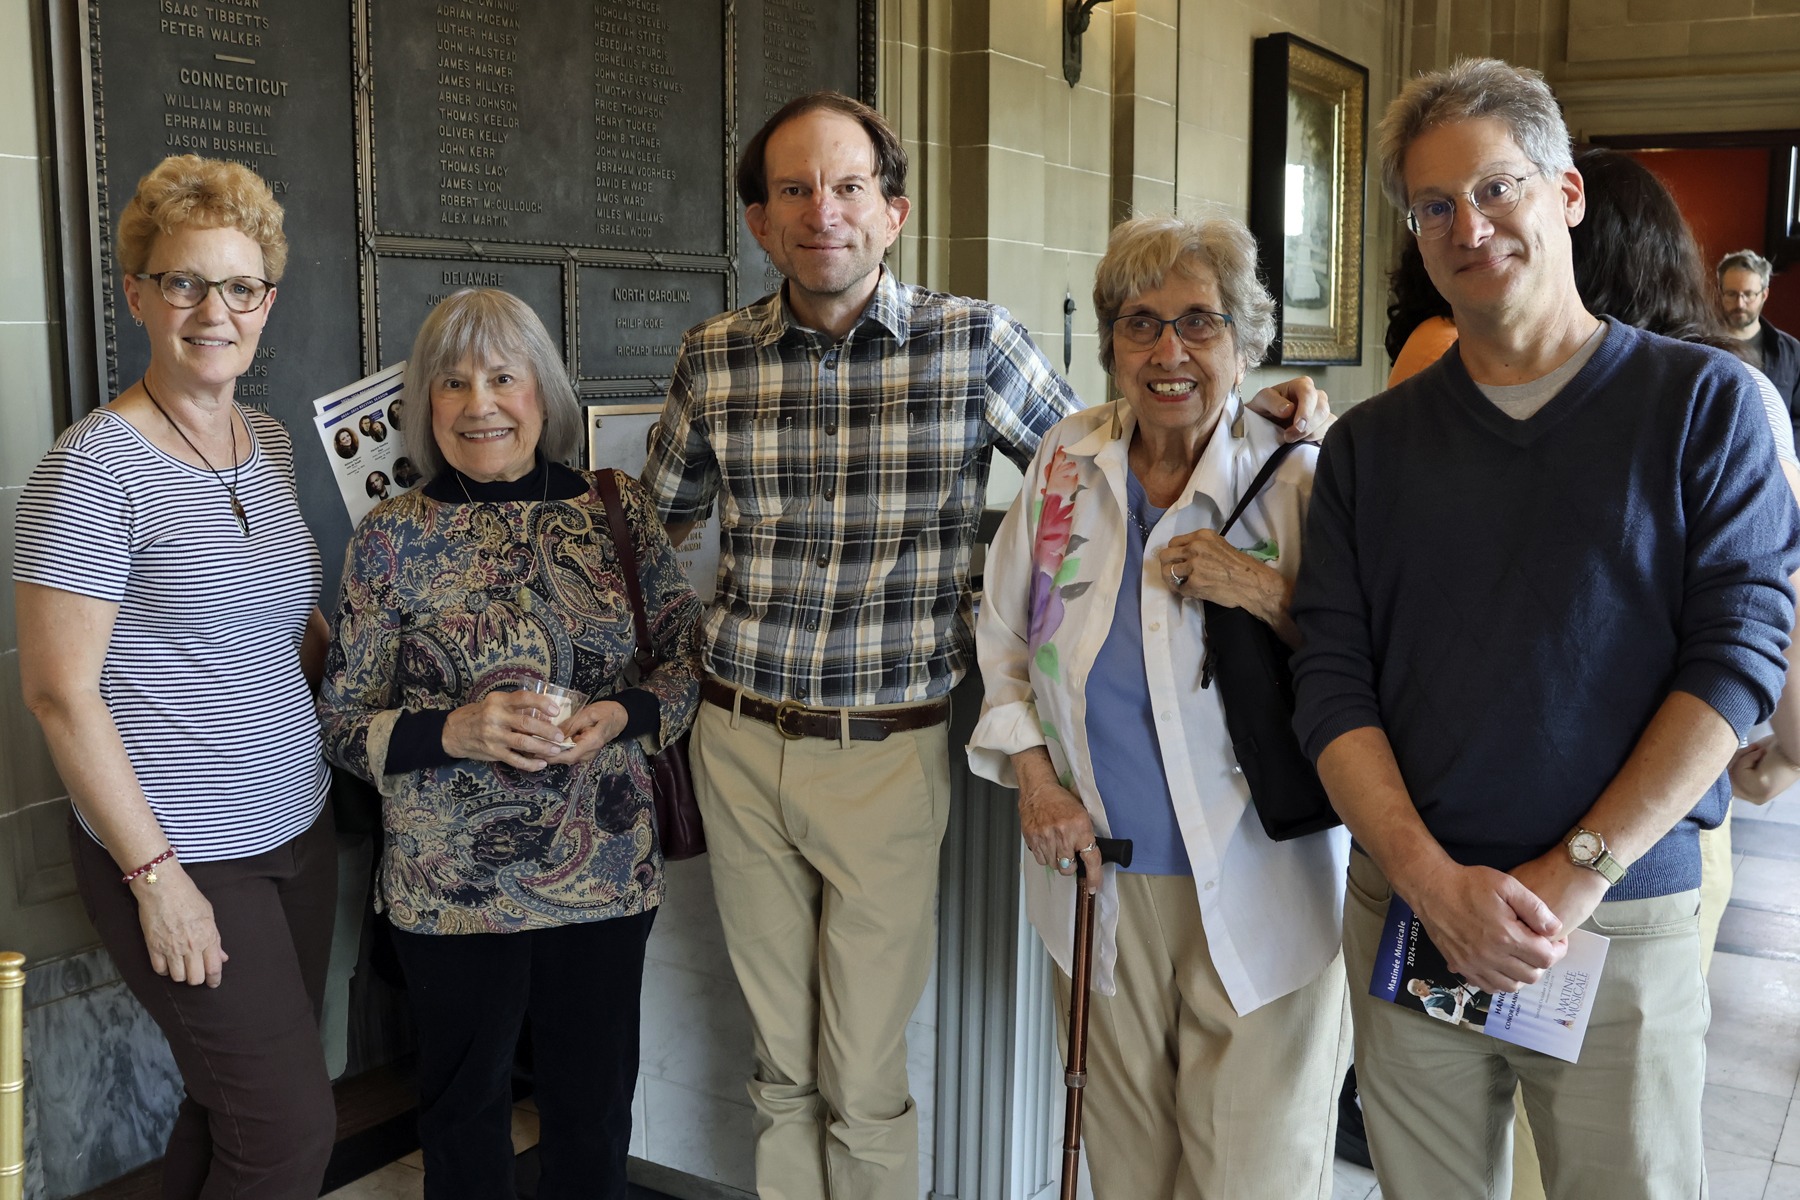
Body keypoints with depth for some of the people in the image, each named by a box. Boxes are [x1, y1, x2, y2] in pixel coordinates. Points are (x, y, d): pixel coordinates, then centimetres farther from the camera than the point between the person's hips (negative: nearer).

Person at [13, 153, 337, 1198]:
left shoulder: (271, 442, 8)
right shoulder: (98, 464, -15)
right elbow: (59, 690, -16)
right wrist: (155, 873, -16)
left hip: (298, 829, 7)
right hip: (182, 858, -7)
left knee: (236, 1104, 18)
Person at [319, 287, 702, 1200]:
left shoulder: (616, 511, -1)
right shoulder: (393, 538, -5)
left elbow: (695, 655, 4)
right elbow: (343, 724, -3)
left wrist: (624, 715, -15)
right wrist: (453, 731, -20)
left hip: (606, 875, 2)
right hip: (451, 883, -1)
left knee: (595, 1108, 16)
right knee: (466, 1108, 17)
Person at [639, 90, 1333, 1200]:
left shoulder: (973, 342, -6)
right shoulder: (713, 358, 1)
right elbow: (657, 524, 16)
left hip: (888, 754, -2)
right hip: (741, 743, 3)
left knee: (865, 1086, 7)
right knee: (781, 1067, 17)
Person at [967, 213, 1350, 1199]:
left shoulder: (1295, 479, -8)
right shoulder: (1065, 465, 4)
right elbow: (1002, 636, 13)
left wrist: (1266, 593, -22)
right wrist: (1033, 775, 2)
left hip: (1255, 891, -3)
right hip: (1101, 872, 4)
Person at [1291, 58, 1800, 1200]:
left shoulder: (1702, 402, 0)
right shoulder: (1371, 444, 6)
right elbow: (1334, 679, 0)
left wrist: (1575, 873, -14)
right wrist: (1431, 878, -13)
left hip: (1626, 924, -2)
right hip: (1409, 916, 2)